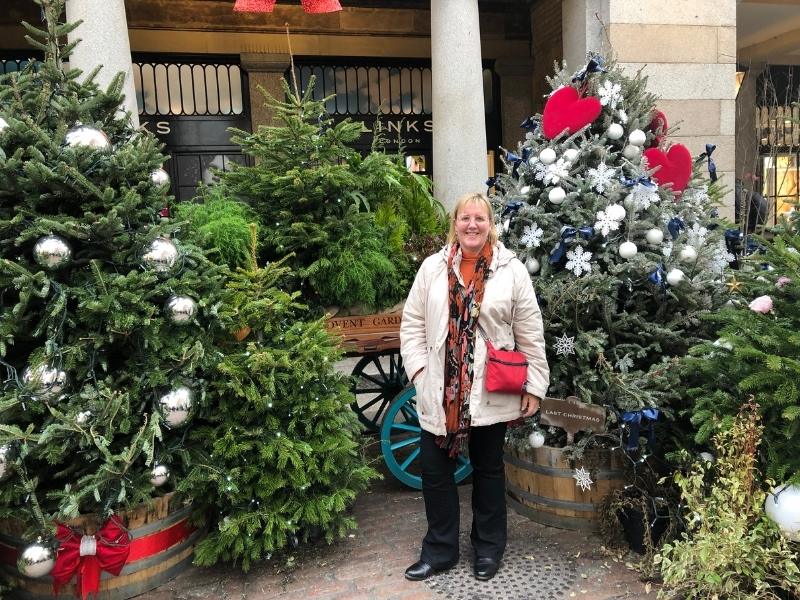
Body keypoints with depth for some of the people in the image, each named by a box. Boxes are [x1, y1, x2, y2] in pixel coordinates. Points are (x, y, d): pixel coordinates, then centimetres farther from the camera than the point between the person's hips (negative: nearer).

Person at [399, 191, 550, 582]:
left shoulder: (511, 270, -2)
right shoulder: (433, 266, 3)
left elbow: (530, 333, -1)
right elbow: (412, 322, 5)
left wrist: (534, 384, -3)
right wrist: (418, 367, -5)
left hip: (490, 391, -2)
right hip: (439, 391, 2)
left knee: (488, 468, 14)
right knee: (434, 468, 9)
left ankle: (488, 547, 33)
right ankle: (440, 550, 27)